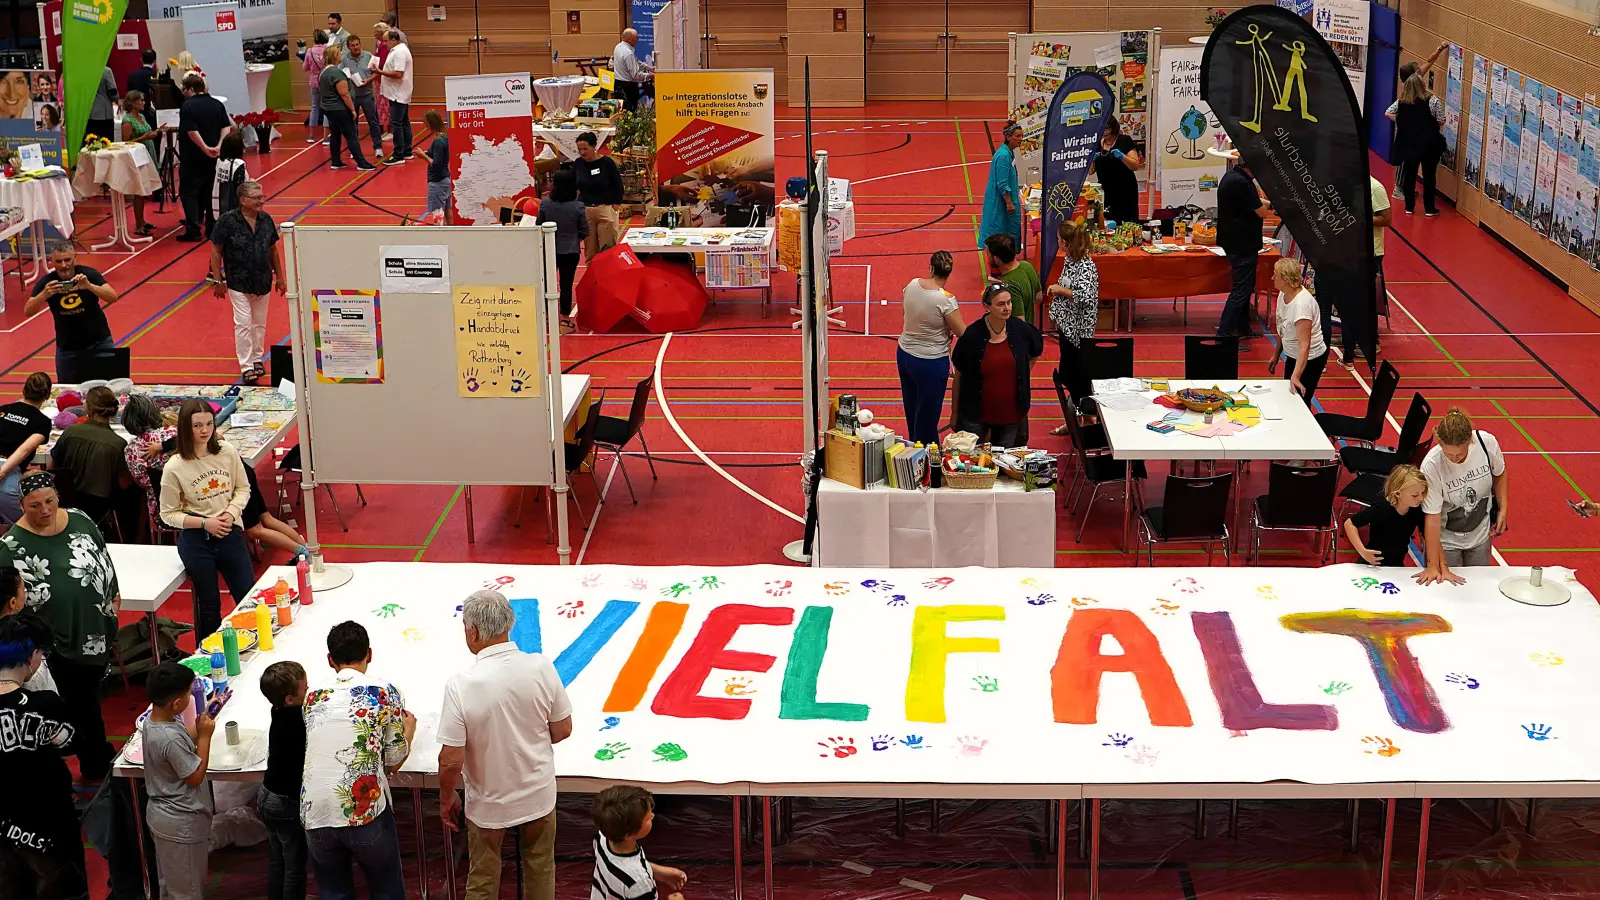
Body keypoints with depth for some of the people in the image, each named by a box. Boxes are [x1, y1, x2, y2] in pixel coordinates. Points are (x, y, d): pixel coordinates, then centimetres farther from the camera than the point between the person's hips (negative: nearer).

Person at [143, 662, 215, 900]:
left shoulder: (153, 720, -4)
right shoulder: (171, 739, -33)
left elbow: (186, 743, 11)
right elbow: (195, 776, -21)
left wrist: (203, 717, 3)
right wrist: (205, 735, -16)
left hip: (161, 815, 9)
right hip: (182, 824, -9)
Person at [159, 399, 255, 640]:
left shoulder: (227, 452, -6)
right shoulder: (174, 468, -13)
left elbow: (243, 488, 8)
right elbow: (169, 514, -4)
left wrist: (231, 513, -10)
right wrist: (204, 523, -16)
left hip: (230, 534, 2)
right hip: (196, 541, -2)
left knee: (249, 598, 6)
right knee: (209, 604, 10)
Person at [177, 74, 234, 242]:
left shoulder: (188, 106, -12)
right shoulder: (217, 105, 6)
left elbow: (192, 131, -21)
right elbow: (227, 127, -2)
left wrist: (205, 148, -18)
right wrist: (219, 146, -11)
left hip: (192, 157, -6)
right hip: (212, 159, 6)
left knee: (189, 192, -1)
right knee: (210, 191, 16)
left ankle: (193, 229, -9)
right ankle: (212, 227, 19)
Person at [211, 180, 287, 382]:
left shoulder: (266, 220, 0)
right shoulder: (228, 221, -14)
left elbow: (273, 250, 11)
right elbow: (216, 251, -8)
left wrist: (279, 277, 13)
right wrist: (217, 280, -9)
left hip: (263, 282, 5)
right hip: (238, 282, -5)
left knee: (260, 323, 14)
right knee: (243, 324, -5)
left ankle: (257, 359, 29)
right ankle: (246, 367, 2)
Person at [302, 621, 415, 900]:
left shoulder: (313, 697, 11)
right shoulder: (384, 692, 1)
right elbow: (394, 759, 4)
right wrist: (409, 728, 24)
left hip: (315, 814, 3)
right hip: (365, 811, -3)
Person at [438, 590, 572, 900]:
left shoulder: (461, 684, -26)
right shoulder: (541, 668, -19)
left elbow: (451, 760, -21)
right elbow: (562, 730, -6)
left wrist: (446, 799, -1)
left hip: (488, 803, -2)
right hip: (538, 794, 2)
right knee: (540, 871, 24)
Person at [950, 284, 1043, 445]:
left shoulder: (1020, 330, -6)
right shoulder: (972, 336, -13)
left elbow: (1036, 352, 17)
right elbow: (959, 376, -4)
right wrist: (954, 411, 1)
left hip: (1010, 413, 3)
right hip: (975, 415, -2)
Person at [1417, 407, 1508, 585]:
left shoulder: (1487, 442, -24)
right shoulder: (1431, 466, -31)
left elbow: (1499, 474, 1)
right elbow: (1432, 517, -26)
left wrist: (1503, 509, -5)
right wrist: (1433, 565, -23)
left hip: (1480, 535, 3)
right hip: (1446, 539, -3)